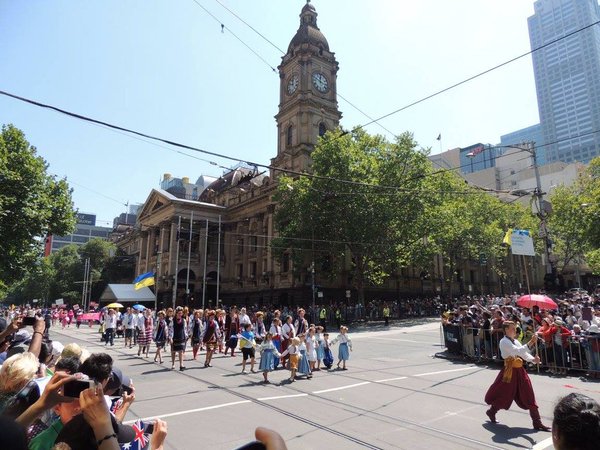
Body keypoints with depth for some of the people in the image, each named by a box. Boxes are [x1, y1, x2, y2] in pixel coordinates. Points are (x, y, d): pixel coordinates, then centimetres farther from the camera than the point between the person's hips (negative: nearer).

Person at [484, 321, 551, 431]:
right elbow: (518, 351, -29)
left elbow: (524, 354, 7)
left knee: (529, 396, 5)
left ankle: (537, 423, 11)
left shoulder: (515, 341, 11)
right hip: (509, 371, -7)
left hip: (519, 370, 7)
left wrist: (533, 359, -12)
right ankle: (491, 412, 30)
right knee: (505, 395, 6)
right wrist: (530, 343, -34)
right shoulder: (504, 341, -15)